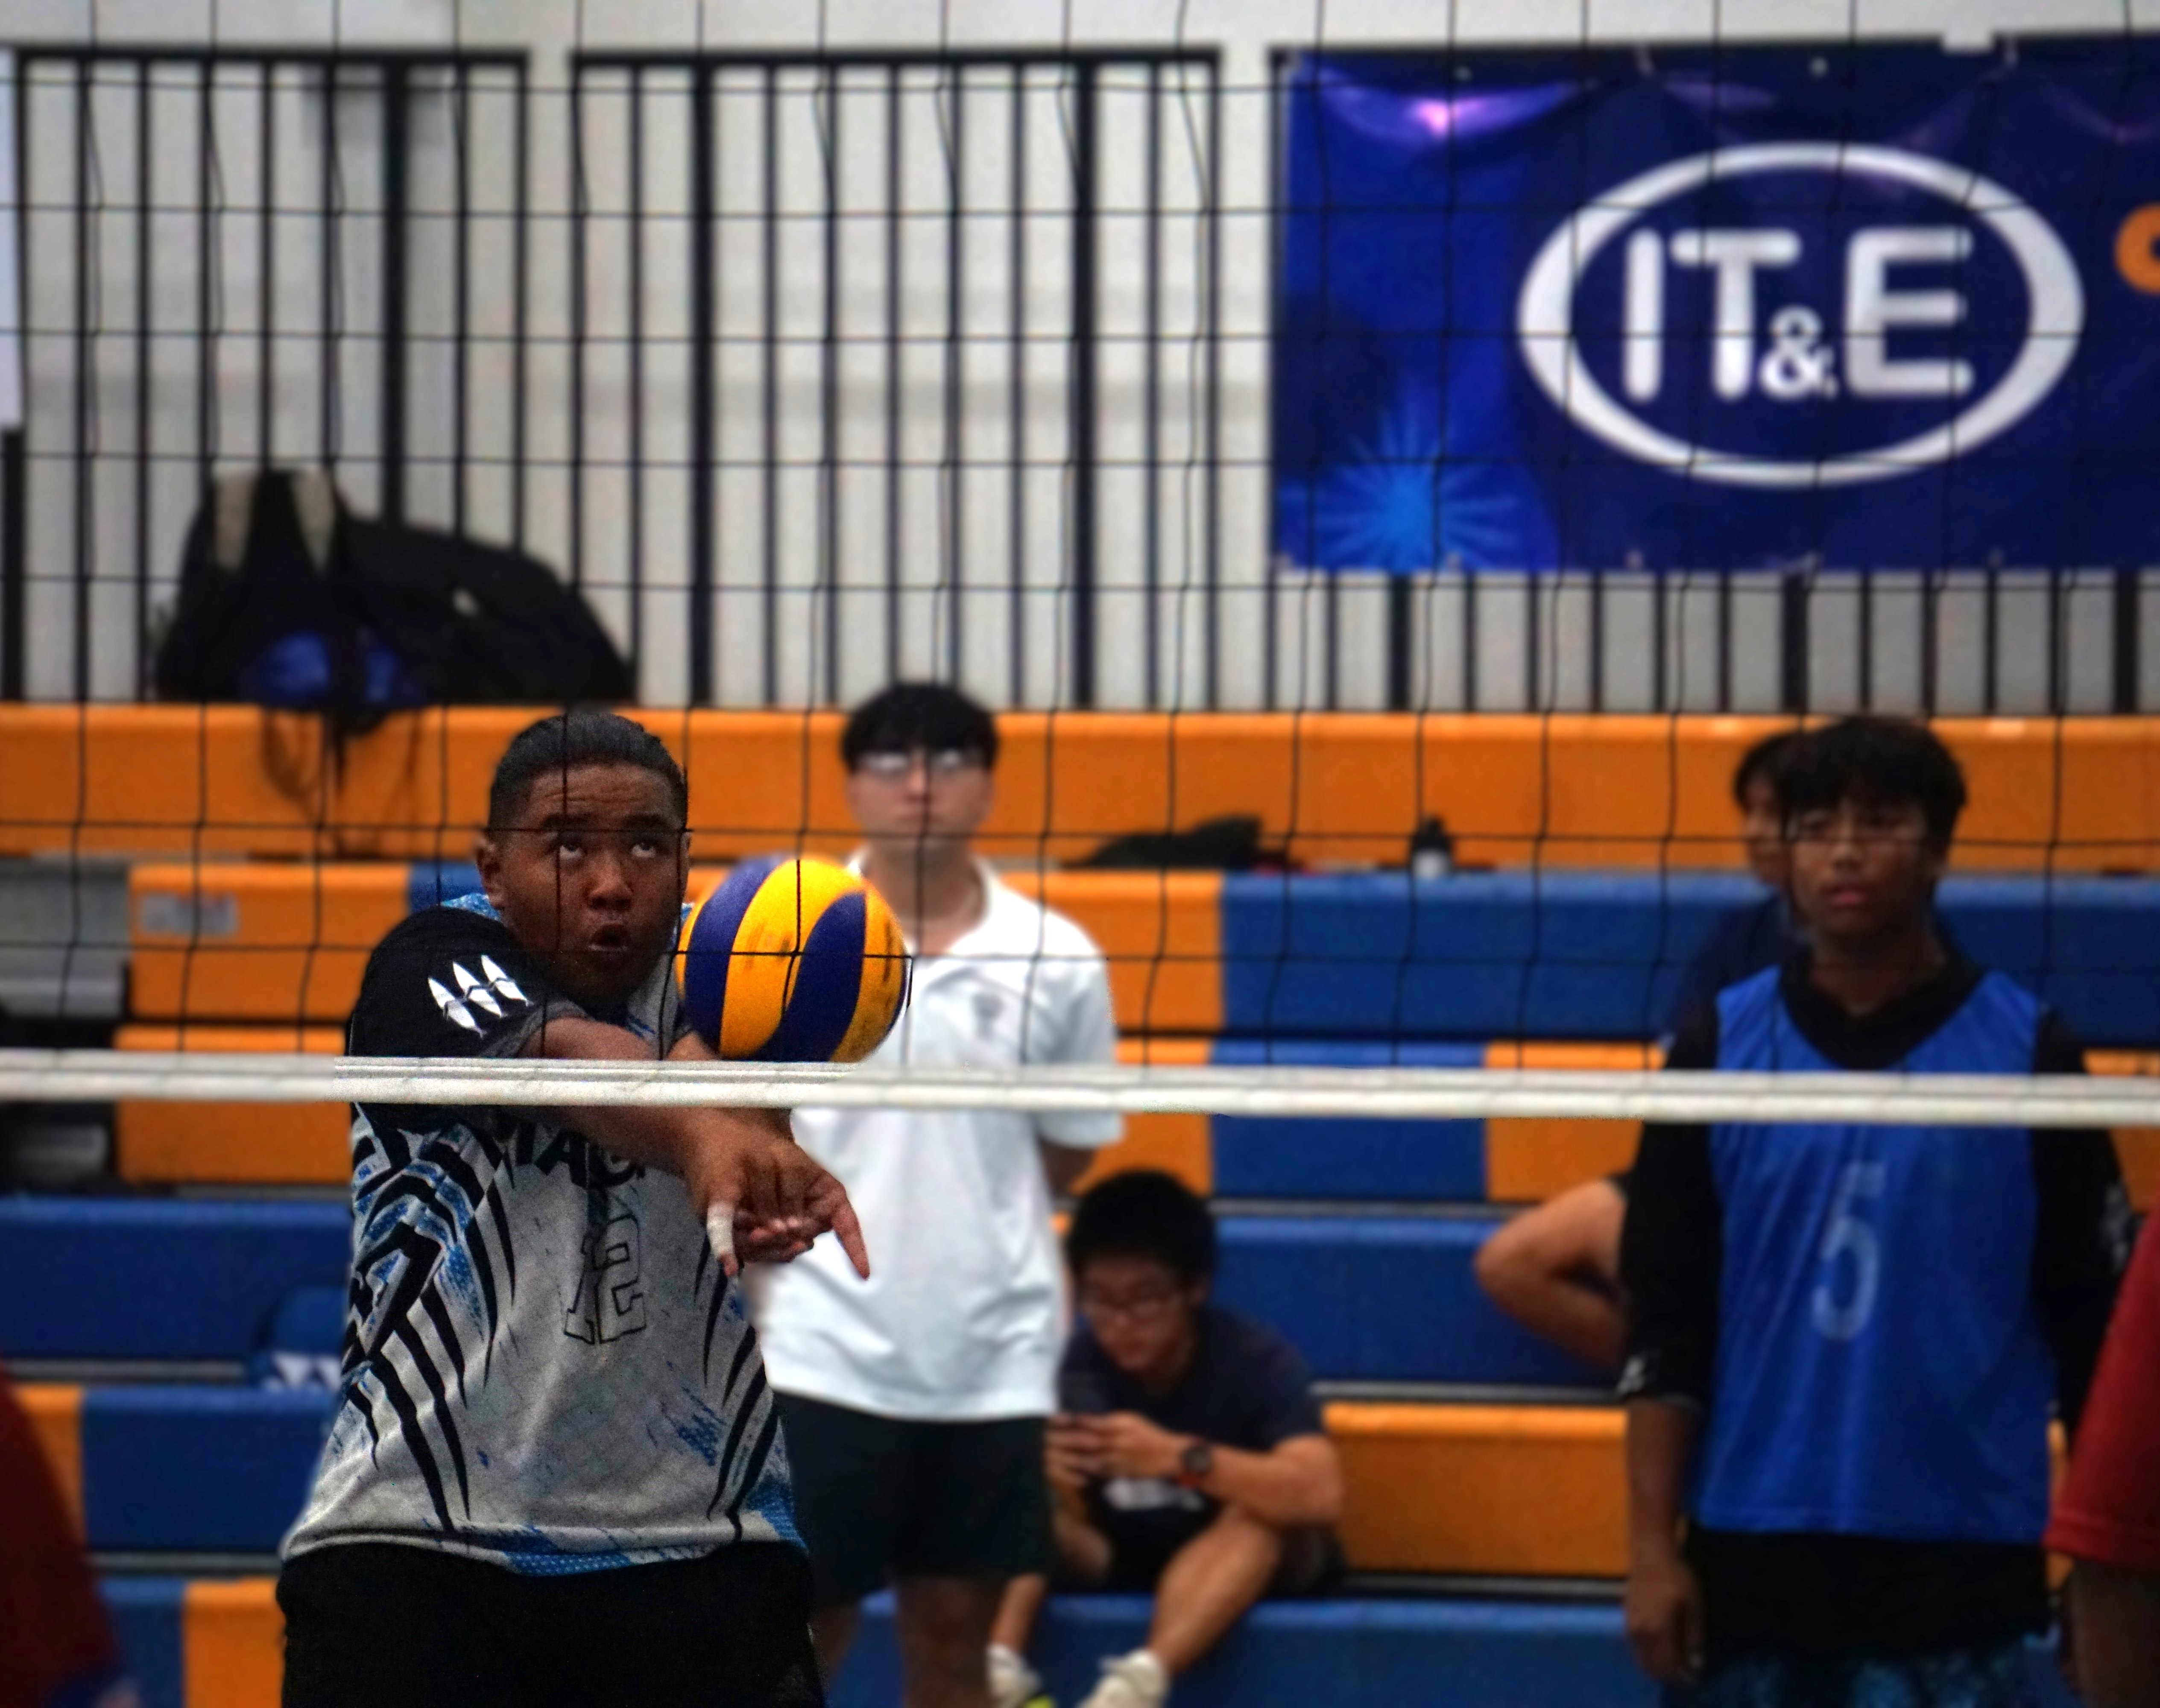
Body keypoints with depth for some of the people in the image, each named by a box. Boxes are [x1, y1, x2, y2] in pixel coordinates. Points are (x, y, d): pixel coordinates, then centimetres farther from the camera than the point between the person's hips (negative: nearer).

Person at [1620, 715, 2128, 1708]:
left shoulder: (2028, 1055, 1)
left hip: (1957, 1575, -2)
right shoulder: (1720, 1048, 6)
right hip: (1747, 1560, 2)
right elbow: (1662, 1324, 5)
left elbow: (2096, 1328, 4)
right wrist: (1652, 1548, -2)